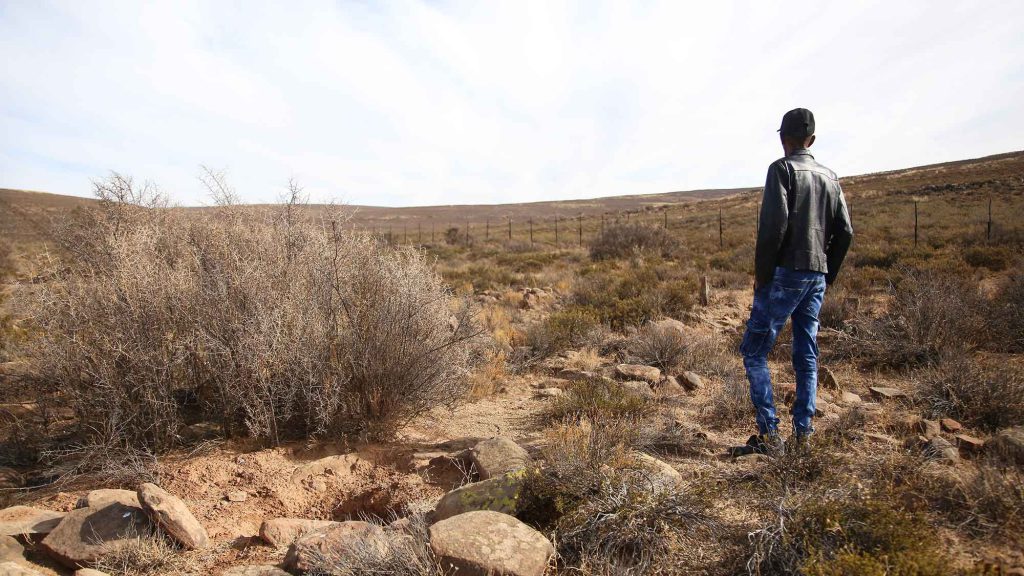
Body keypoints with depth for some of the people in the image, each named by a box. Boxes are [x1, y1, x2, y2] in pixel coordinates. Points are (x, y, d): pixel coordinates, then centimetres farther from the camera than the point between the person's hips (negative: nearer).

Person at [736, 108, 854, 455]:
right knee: (807, 357, 10)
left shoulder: (782, 169, -5)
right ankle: (803, 434, 14)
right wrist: (827, 274, 18)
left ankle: (770, 434, -3)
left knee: (754, 352, -1)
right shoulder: (829, 176, 15)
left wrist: (761, 274, -10)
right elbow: (845, 232, 12)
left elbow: (774, 224, -17)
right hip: (817, 277, 7)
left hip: (786, 274, -7)